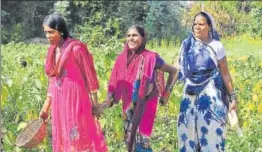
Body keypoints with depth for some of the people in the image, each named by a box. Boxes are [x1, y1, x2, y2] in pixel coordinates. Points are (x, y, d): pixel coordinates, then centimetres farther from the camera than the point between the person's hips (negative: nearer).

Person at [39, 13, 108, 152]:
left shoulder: (76, 48, -11)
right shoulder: (52, 51, 9)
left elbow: (89, 75, -8)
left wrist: (95, 104, -7)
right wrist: (46, 106, 14)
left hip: (76, 101, -7)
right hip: (59, 102, 7)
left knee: (80, 140, -4)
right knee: (63, 140, 10)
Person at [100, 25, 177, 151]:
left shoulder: (150, 58, -13)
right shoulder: (122, 58, 0)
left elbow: (173, 71, -2)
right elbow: (115, 82, 3)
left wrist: (166, 93, -1)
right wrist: (107, 101, -8)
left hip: (145, 105, -5)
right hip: (128, 105, 5)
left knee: (142, 140, -6)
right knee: (129, 138, 11)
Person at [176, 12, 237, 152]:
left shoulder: (216, 46, -2)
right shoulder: (187, 45, 5)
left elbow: (225, 74, 0)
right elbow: (179, 70, 11)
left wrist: (232, 97, -3)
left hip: (211, 96, -3)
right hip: (190, 96, 3)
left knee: (211, 132, -3)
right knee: (188, 133, 5)